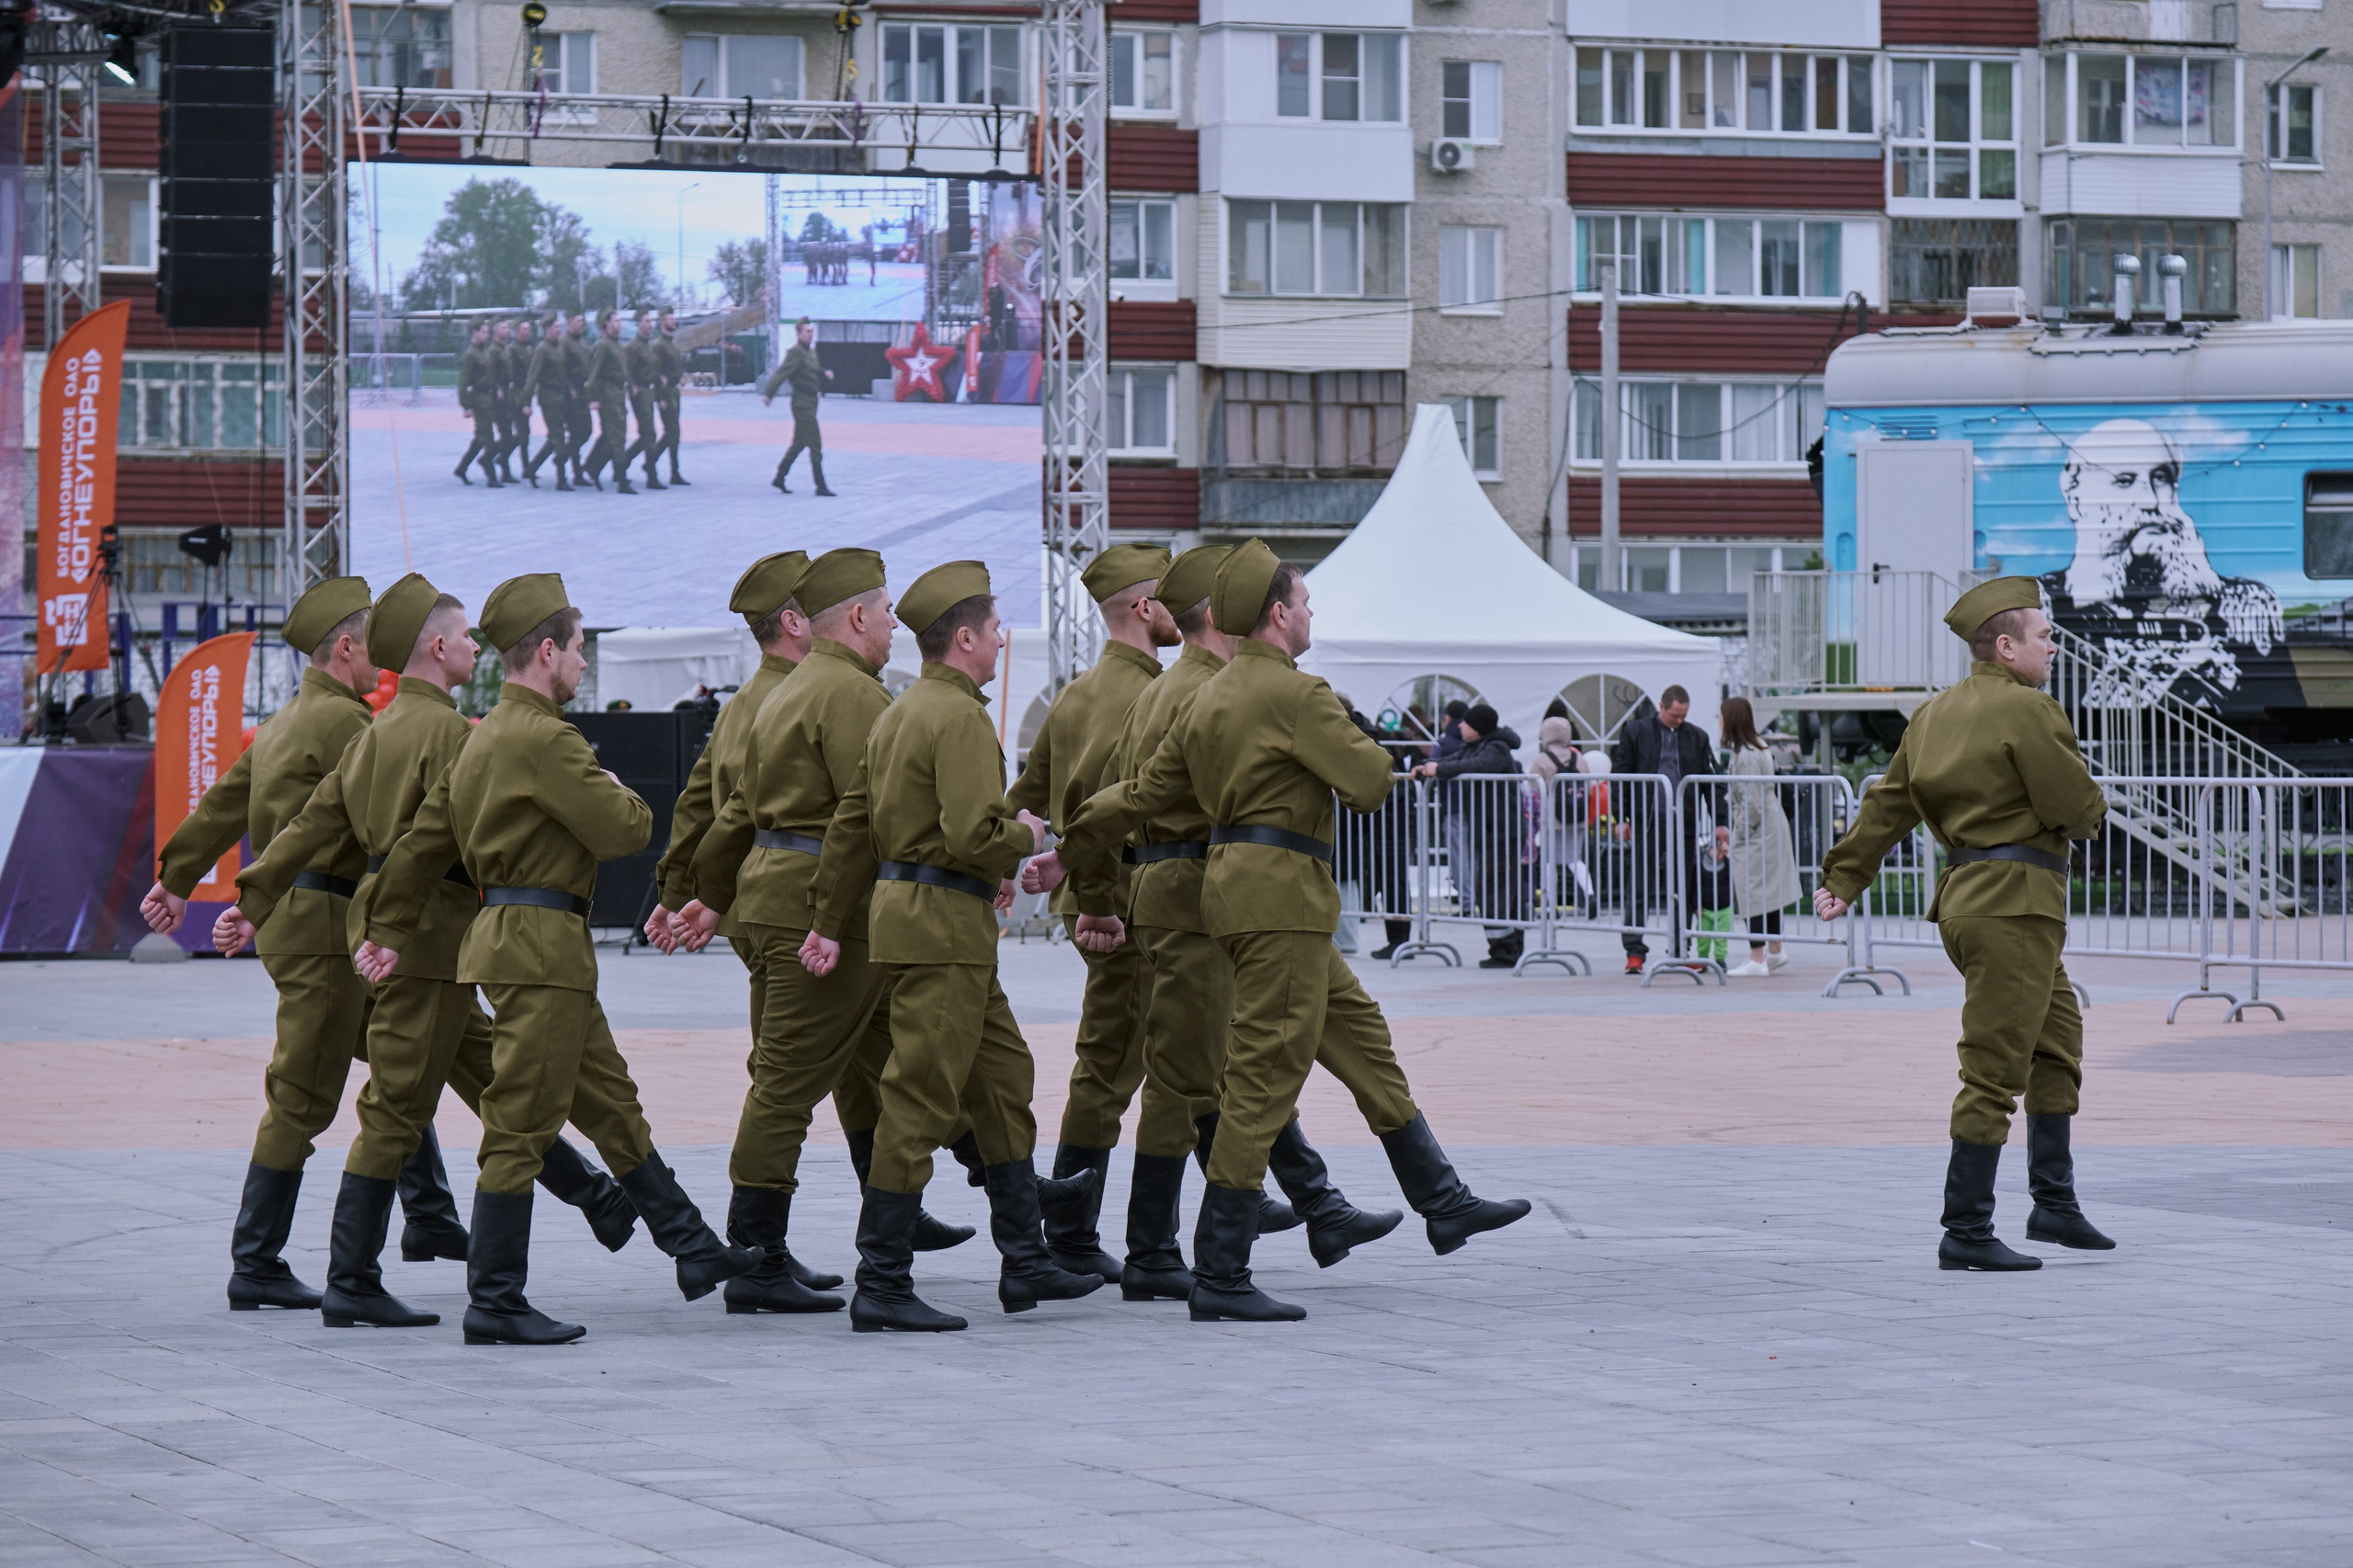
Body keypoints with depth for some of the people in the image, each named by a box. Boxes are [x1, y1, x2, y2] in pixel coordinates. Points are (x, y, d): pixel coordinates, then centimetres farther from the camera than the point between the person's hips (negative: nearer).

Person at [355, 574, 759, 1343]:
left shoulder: (486, 738, 15)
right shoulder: (544, 740, -17)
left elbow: (424, 838, 19)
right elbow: (621, 830, -18)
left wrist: (389, 928, 23)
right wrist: (621, 797, 5)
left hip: (513, 936, 11)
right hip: (539, 944, -11)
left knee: (612, 1100, 16)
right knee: (523, 1124, -7)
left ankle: (694, 1250, 24)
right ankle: (495, 1303, -5)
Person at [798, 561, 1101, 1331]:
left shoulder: (900, 713, 15)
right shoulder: (960, 718, -16)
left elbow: (851, 824, 18)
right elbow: (973, 834, -26)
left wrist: (829, 921, 21)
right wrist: (1025, 836, -5)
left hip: (904, 908, 10)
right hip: (941, 926, -10)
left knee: (1004, 1077, 15)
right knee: (921, 1099, -7)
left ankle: (1025, 1259, 20)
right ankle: (881, 1286, -6)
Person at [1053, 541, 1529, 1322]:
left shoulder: (1208, 700, 14)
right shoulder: (1293, 693, -14)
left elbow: (1136, 798, 15)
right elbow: (1371, 783, -17)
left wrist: (1094, 897, 21)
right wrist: (1357, 745, 6)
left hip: (1239, 879, 10)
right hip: (1280, 889, -10)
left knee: (1363, 1035, 17)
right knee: (1265, 1076, -8)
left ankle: (1441, 1202, 24)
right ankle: (1219, 1278, -7)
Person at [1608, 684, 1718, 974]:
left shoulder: (1697, 737, 10)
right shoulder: (1635, 732, 3)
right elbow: (1621, 776, 4)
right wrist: (1622, 818, -3)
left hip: (1683, 822, 2)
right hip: (1646, 821, -2)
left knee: (1682, 891, 5)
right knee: (1639, 890, -3)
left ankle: (1680, 951, 11)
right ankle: (1634, 952, 0)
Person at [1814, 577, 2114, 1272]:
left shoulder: (1936, 714, 13)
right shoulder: (2026, 710, -14)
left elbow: (1887, 804, 13)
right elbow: (2074, 807, -14)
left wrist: (1843, 879, 15)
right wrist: (2093, 808, 8)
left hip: (1967, 896, 10)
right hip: (2014, 904, -10)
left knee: (2058, 1045, 21)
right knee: (1994, 1072, -7)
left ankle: (2054, 1202, 25)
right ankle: (1966, 1233, -7)